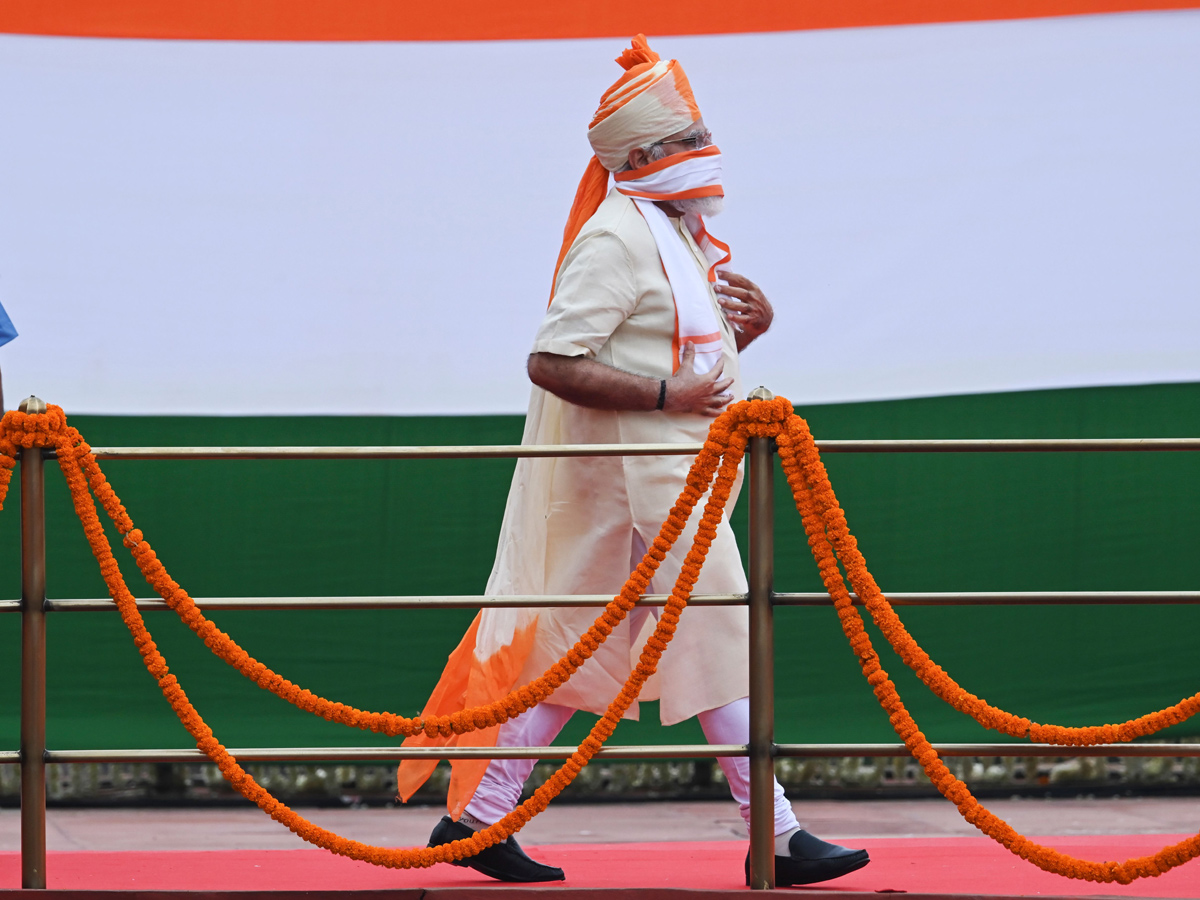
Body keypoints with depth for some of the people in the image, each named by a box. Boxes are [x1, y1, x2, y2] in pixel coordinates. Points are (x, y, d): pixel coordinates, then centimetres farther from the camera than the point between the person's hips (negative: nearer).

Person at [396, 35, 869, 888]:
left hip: (671, 475, 10)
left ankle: (477, 817, 13)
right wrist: (665, 395, -24)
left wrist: (751, 323, 5)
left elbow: (690, 352, 26)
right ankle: (776, 835, -5)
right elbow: (552, 362, -21)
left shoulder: (678, 233, 16)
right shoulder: (617, 238, -15)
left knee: (579, 648, 10)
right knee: (719, 635, -8)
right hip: (643, 476, -10)